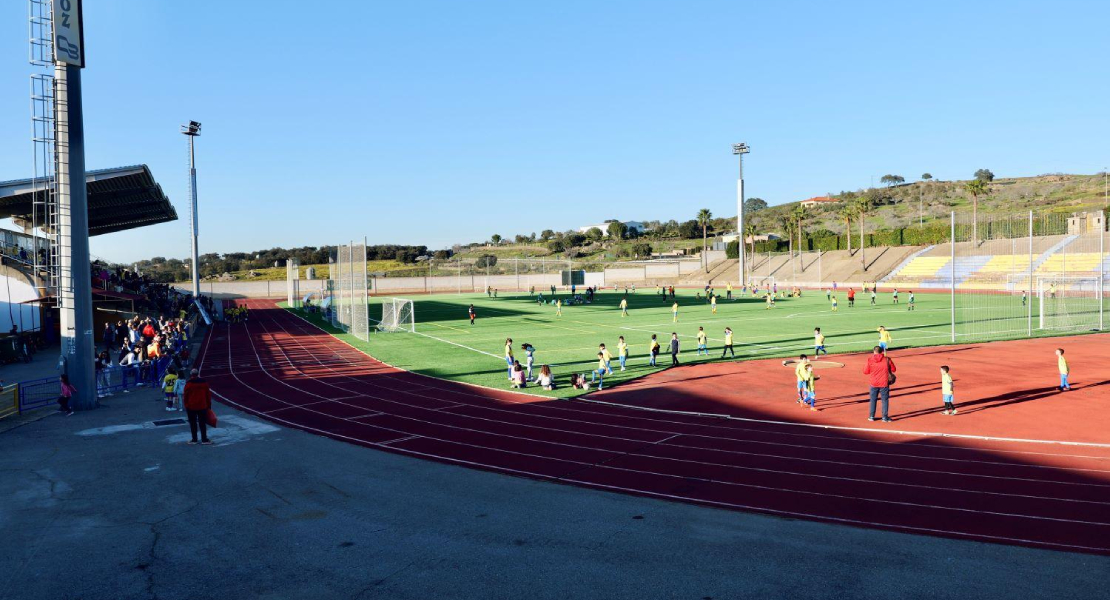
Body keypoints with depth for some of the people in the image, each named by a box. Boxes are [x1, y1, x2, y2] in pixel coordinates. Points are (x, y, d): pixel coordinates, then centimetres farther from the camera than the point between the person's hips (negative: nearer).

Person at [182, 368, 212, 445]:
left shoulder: (188, 383, -7)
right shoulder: (204, 382, 3)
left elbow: (186, 396, -6)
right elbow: (208, 395, 6)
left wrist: (186, 405, 4)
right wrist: (209, 405, 13)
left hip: (191, 407, -2)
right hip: (202, 406, 2)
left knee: (193, 423, 7)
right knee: (202, 423, 4)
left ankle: (194, 439, 11)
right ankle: (204, 439, 3)